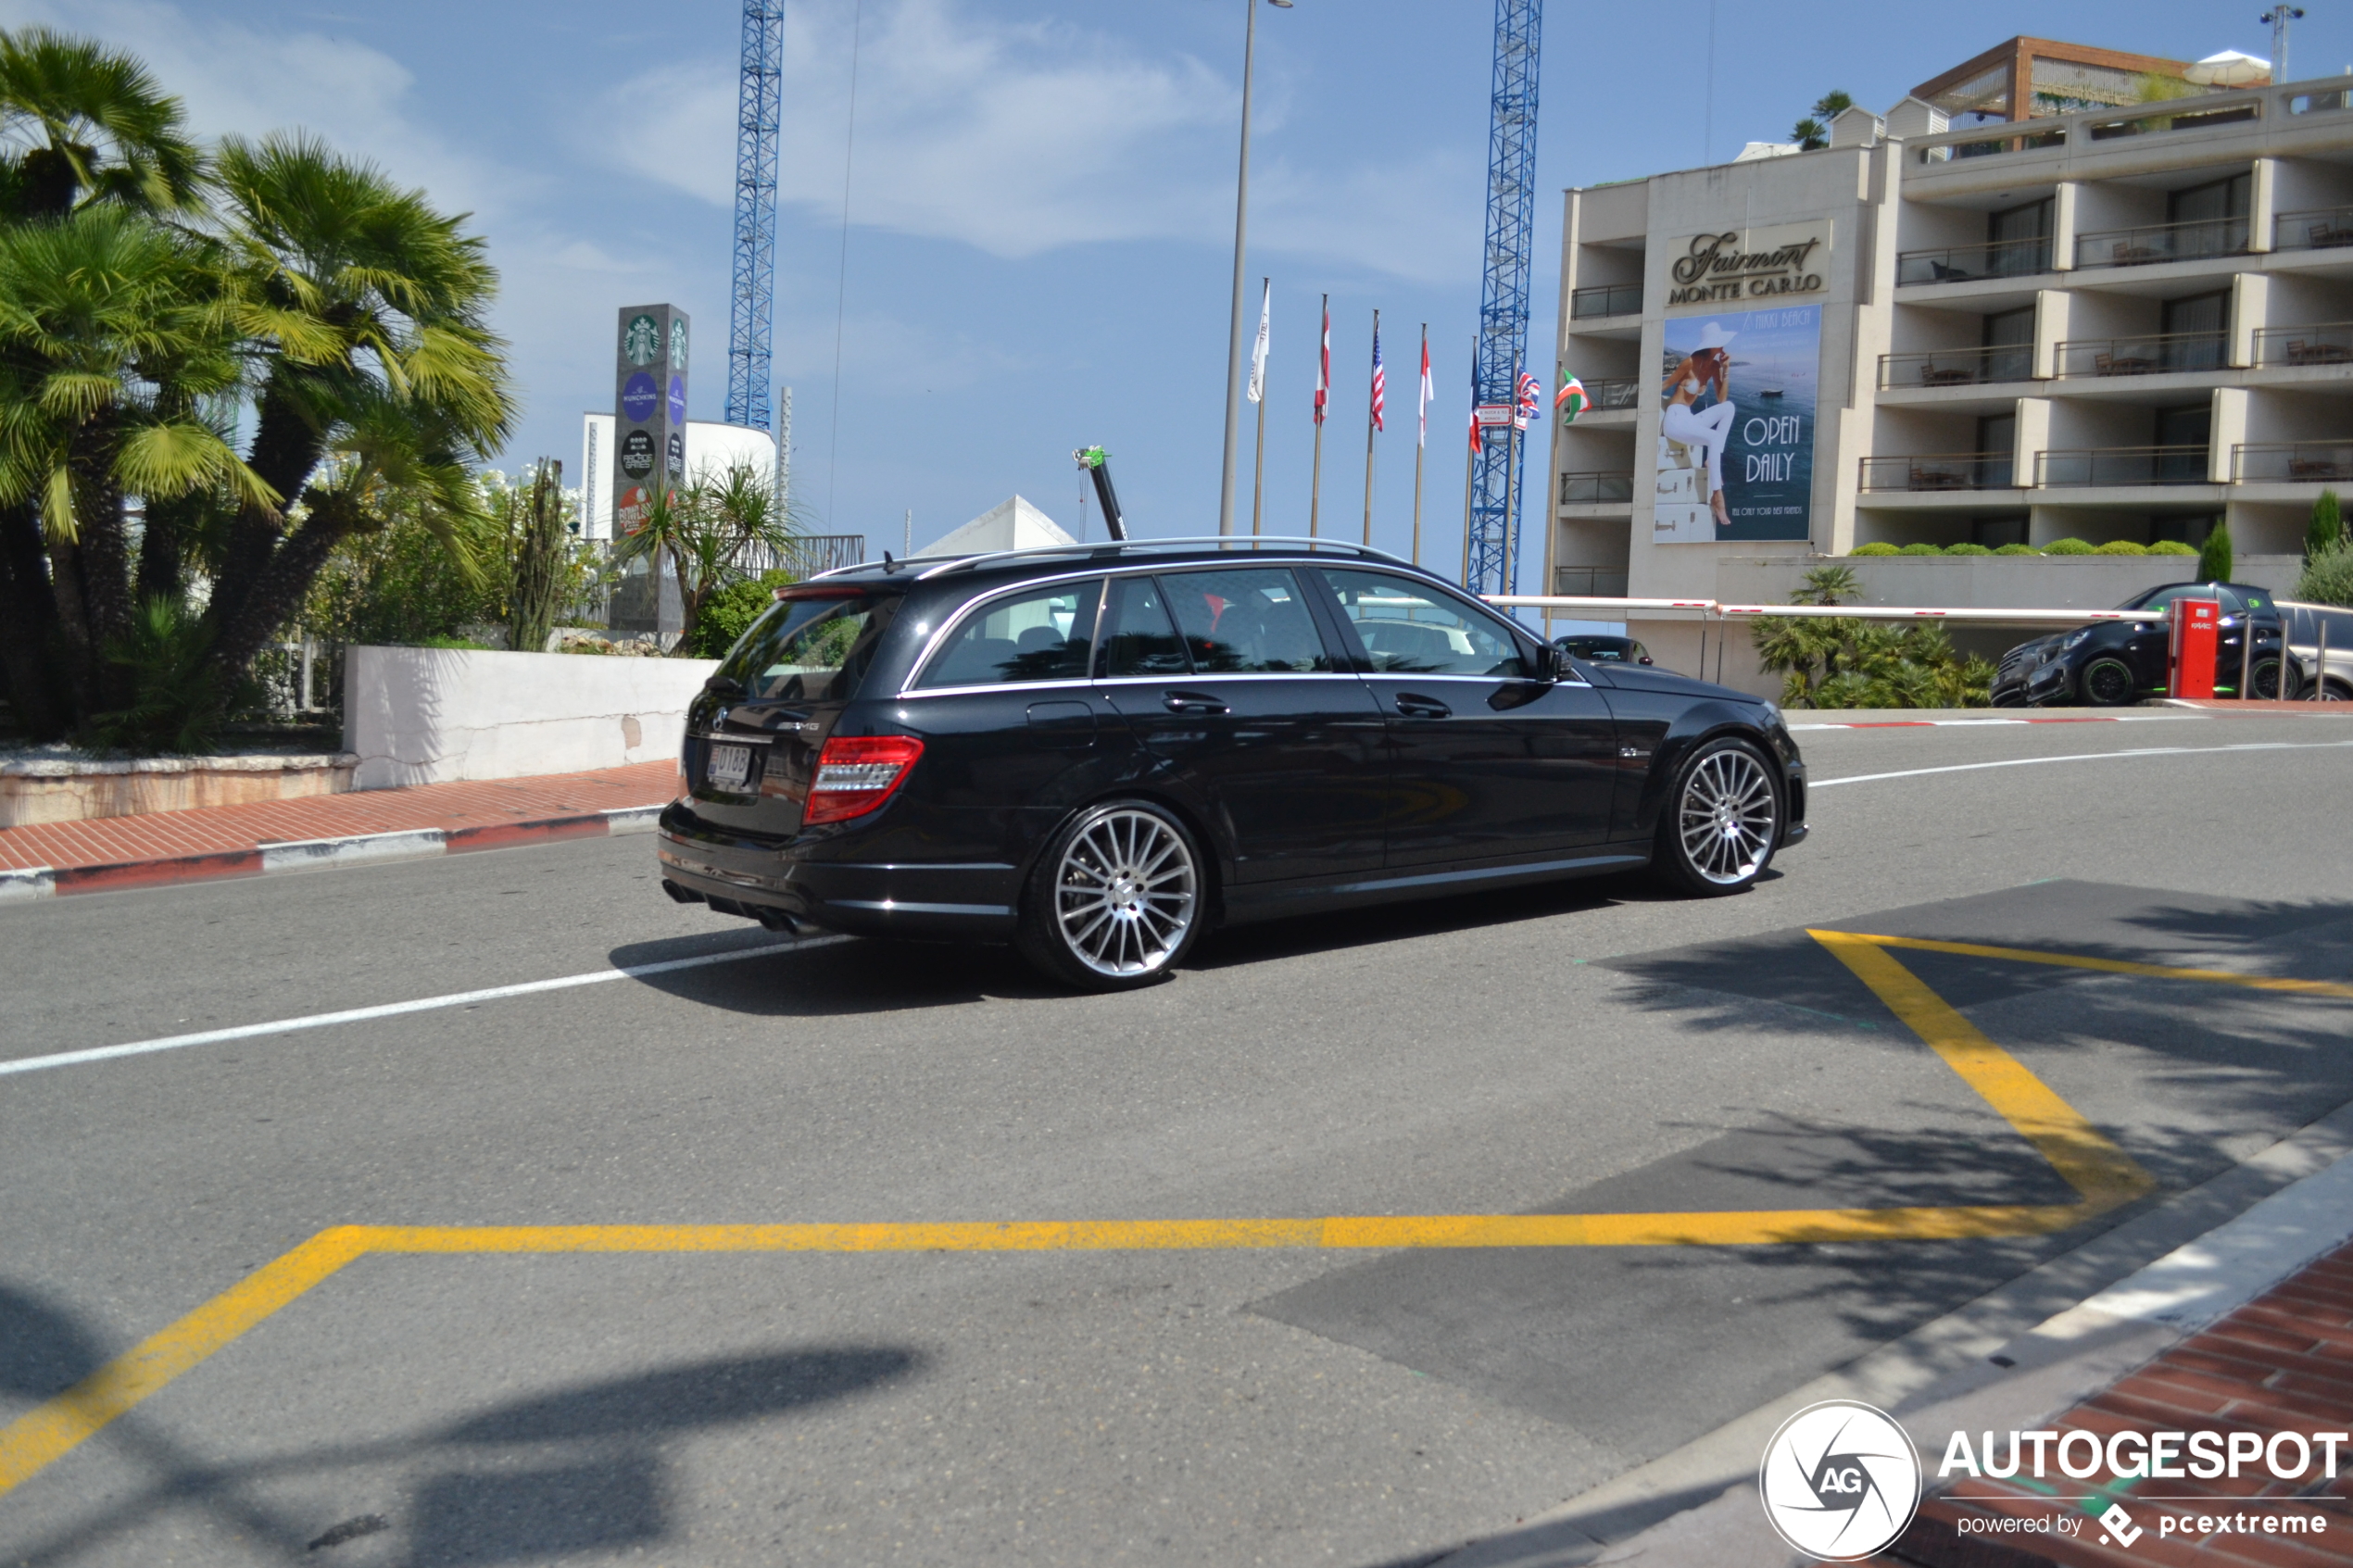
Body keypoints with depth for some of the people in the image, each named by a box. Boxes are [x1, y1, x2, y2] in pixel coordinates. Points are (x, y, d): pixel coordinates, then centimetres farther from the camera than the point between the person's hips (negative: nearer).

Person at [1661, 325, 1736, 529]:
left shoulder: (1714, 365, 7)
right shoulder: (1691, 362, -13)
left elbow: (1721, 399, 4)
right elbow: (1663, 386, -6)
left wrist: (1725, 372, -6)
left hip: (1689, 419, 7)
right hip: (1674, 420, -7)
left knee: (1729, 407, -13)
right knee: (1713, 438, -30)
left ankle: (1714, 462, -14)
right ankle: (1716, 496, -32)